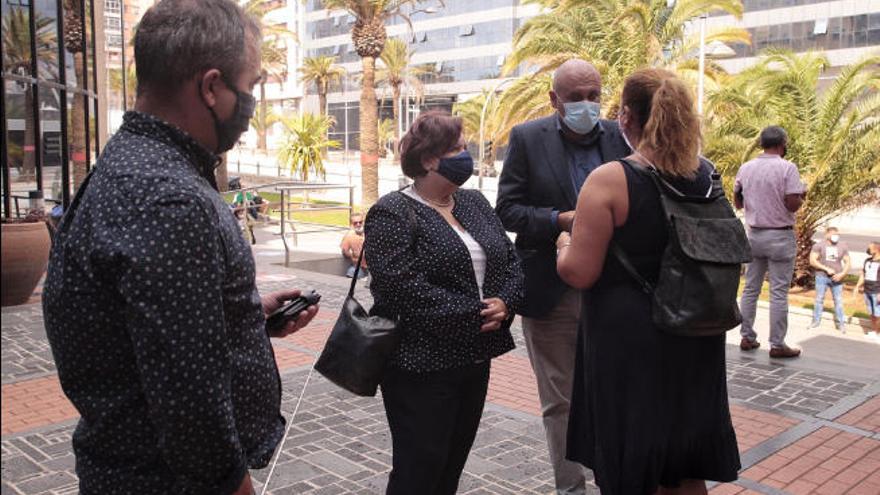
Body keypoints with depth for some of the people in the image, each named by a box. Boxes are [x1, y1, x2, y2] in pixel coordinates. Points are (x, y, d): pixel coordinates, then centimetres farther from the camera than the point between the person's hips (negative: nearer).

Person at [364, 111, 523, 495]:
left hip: (474, 358, 7)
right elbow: (404, 288, -22)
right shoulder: (392, 214, -11)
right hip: (420, 365, -7)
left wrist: (504, 303, -9)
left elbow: (509, 260, 11)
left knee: (453, 463, 16)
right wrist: (474, 316, -18)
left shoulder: (474, 202, 12)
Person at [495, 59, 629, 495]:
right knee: (559, 401, 11)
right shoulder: (527, 138, -2)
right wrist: (559, 220, -20)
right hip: (551, 291, -1)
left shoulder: (619, 137, 2)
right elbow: (507, 208, -5)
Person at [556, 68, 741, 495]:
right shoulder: (708, 175, 0)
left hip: (628, 344, -5)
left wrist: (565, 243, 1)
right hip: (696, 342, 6)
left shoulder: (610, 180, -19)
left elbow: (578, 273, -19)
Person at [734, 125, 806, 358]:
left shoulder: (745, 168, 3)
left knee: (750, 289, 12)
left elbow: (737, 202, 10)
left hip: (754, 234, 5)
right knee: (779, 292, 0)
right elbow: (792, 205, -17)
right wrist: (802, 196, 3)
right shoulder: (787, 168, -13)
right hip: (780, 236, -5)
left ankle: (747, 338, 17)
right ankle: (777, 345, 3)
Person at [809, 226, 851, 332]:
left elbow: (847, 262, 6)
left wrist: (842, 274, -11)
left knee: (838, 301, 1)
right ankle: (816, 321, 13)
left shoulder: (843, 246, 5)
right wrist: (826, 269, -16)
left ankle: (841, 323, 7)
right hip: (822, 277, -1)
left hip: (836, 278, 1)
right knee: (819, 299, 5)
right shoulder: (819, 246, -2)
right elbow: (812, 261, -8)